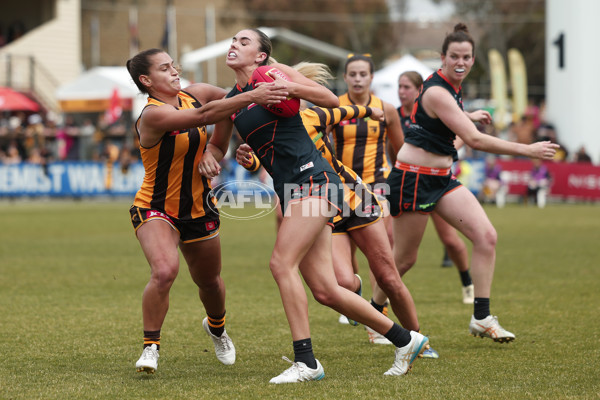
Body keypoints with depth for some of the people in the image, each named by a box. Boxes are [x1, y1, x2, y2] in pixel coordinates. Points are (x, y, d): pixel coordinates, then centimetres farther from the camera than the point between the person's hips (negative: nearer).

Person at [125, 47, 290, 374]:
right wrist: (251, 97, -42)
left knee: (209, 280, 20)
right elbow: (202, 116, -37)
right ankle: (151, 347, -11)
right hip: (155, 209, -6)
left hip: (198, 208, 6)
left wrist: (217, 145, 1)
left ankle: (216, 327, 53)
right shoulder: (152, 115, -25)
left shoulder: (194, 94, -4)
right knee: (164, 271, -30)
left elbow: (228, 103, 15)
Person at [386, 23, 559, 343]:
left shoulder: (453, 87, 7)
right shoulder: (437, 92, -22)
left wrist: (467, 116, 30)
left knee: (486, 236, -7)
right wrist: (528, 150, -26)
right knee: (404, 258, 2)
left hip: (442, 178, 8)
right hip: (413, 180, -8)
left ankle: (481, 318, -3)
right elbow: (475, 140, -28)